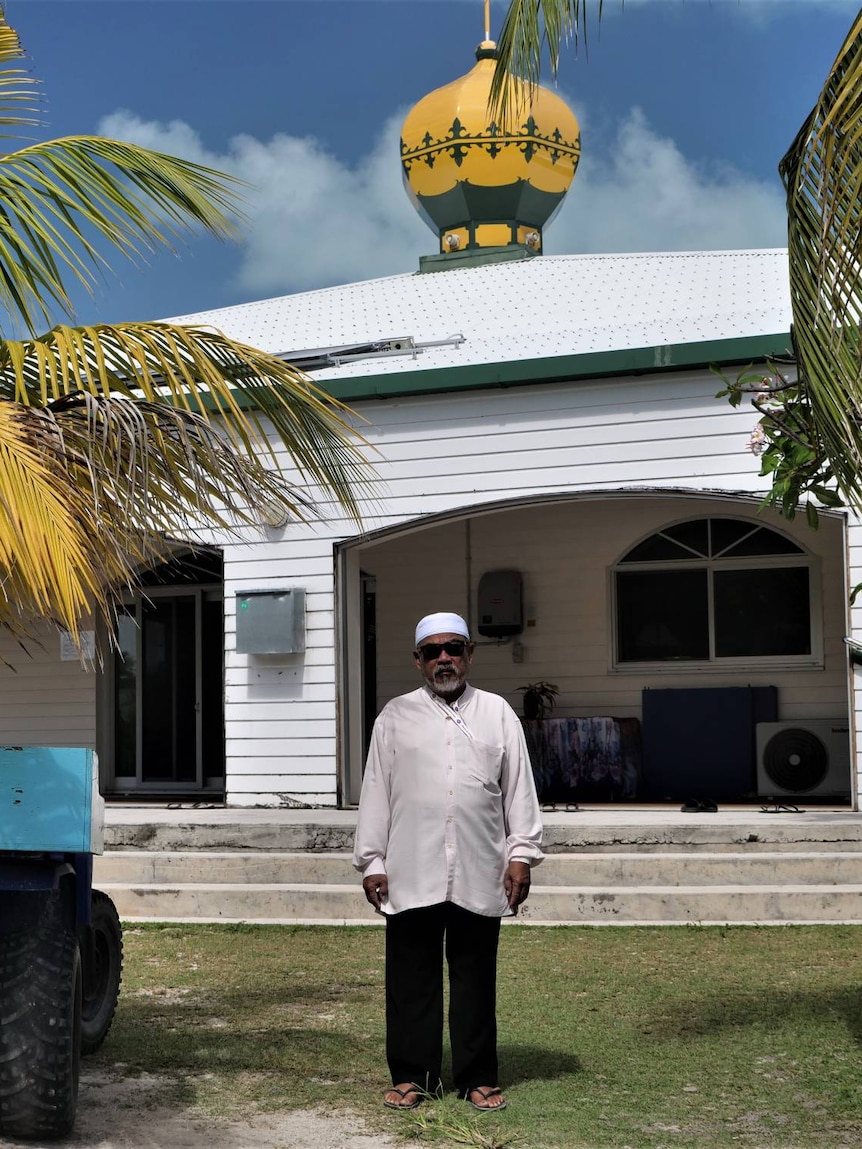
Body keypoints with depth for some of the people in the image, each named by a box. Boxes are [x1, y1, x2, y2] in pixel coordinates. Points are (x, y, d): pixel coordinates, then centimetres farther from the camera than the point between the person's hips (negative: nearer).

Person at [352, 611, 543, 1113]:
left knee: (476, 978, 7)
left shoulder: (498, 714, 10)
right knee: (412, 977, 5)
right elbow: (376, 791, 7)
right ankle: (412, 1075, 16)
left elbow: (519, 789, 8)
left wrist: (521, 854, 1)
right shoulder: (396, 717, 8)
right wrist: (372, 861, 3)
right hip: (411, 874, 0)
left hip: (479, 875, 0)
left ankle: (478, 1077, 16)